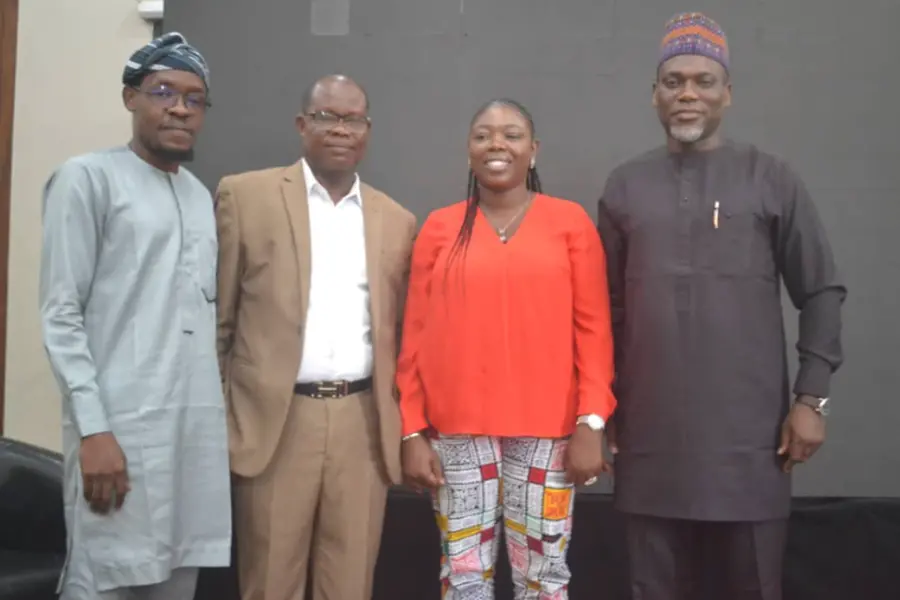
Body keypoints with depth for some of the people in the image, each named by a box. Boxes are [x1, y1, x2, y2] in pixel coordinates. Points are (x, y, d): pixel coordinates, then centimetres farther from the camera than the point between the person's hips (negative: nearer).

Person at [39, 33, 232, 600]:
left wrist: (220, 413, 10)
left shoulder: (202, 196, 17)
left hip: (198, 428, 6)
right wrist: (94, 430, -14)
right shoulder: (88, 178, -2)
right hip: (121, 427, -6)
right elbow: (61, 317, -7)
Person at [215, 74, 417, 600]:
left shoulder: (396, 221, 11)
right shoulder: (247, 196, 2)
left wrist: (405, 428, 9)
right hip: (274, 421, -2)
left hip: (364, 424, 3)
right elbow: (216, 318, 3)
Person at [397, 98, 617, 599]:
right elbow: (416, 337, 6)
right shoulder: (439, 228, 6)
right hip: (458, 430, 1)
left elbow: (593, 329, 1)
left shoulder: (571, 222, 4)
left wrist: (591, 422, -7)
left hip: (547, 430, -1)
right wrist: (413, 431, 1)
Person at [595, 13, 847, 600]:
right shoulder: (625, 186, 8)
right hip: (651, 434, 2)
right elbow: (608, 307, 11)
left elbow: (822, 292, 2)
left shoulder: (771, 180, 2)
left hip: (749, 434, -2)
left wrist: (811, 398, -4)